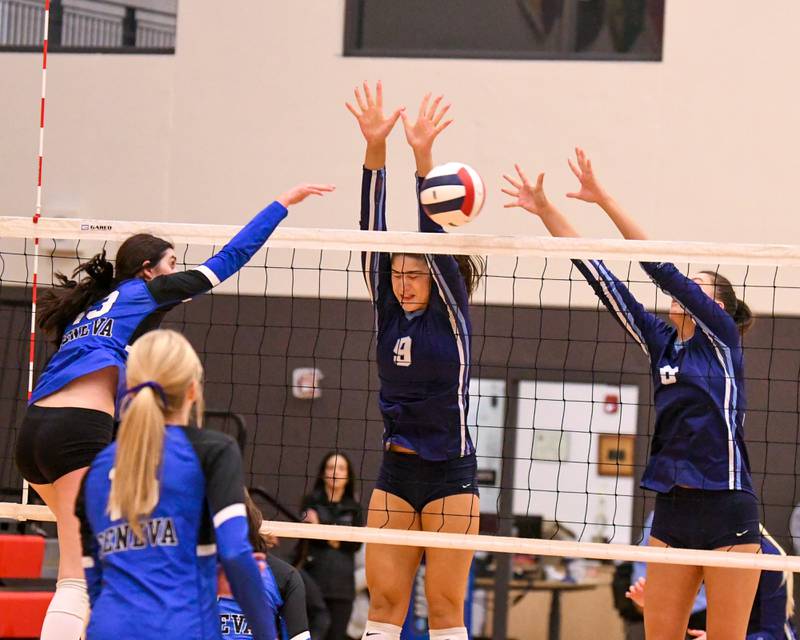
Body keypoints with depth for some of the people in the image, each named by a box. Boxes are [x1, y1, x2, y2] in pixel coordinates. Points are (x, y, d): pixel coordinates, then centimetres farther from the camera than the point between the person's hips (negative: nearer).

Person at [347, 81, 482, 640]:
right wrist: (375, 147, -13)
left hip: (450, 472, -5)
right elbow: (374, 231, -3)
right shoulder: (389, 312, 6)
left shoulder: (452, 315, -5)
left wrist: (424, 157, -26)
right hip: (396, 470, 5)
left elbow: (434, 236, -17)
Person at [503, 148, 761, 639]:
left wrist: (603, 199, -15)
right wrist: (546, 210, 4)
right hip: (672, 508, 6)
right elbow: (600, 276, 8)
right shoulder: (662, 342, 13)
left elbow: (663, 269, -12)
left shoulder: (723, 337, -2)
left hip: (727, 510, -6)